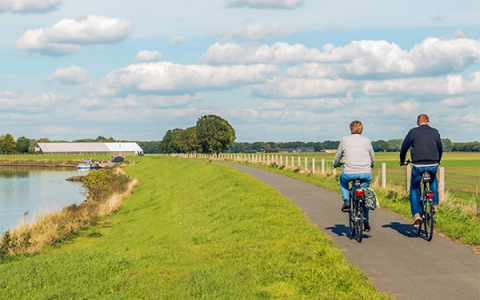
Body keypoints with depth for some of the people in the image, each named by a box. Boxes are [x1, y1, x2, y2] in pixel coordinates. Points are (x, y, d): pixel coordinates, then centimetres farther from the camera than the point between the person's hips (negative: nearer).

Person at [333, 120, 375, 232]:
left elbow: (337, 156, 17)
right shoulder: (367, 140, 12)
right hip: (366, 173, 2)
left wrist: (336, 164, 39)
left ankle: (346, 202, 15)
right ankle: (365, 223, 22)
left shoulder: (345, 140, 8)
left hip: (350, 173, -2)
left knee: (342, 179, 34)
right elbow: (373, 159, 23)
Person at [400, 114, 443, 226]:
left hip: (418, 166, -2)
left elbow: (404, 148, 8)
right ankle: (434, 203, 27)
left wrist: (402, 161, 26)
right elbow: (440, 148, 22)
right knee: (433, 180, 35)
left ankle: (416, 213, -1)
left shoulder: (413, 132, 3)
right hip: (433, 165, 3)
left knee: (414, 189, 13)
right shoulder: (435, 132, 10)